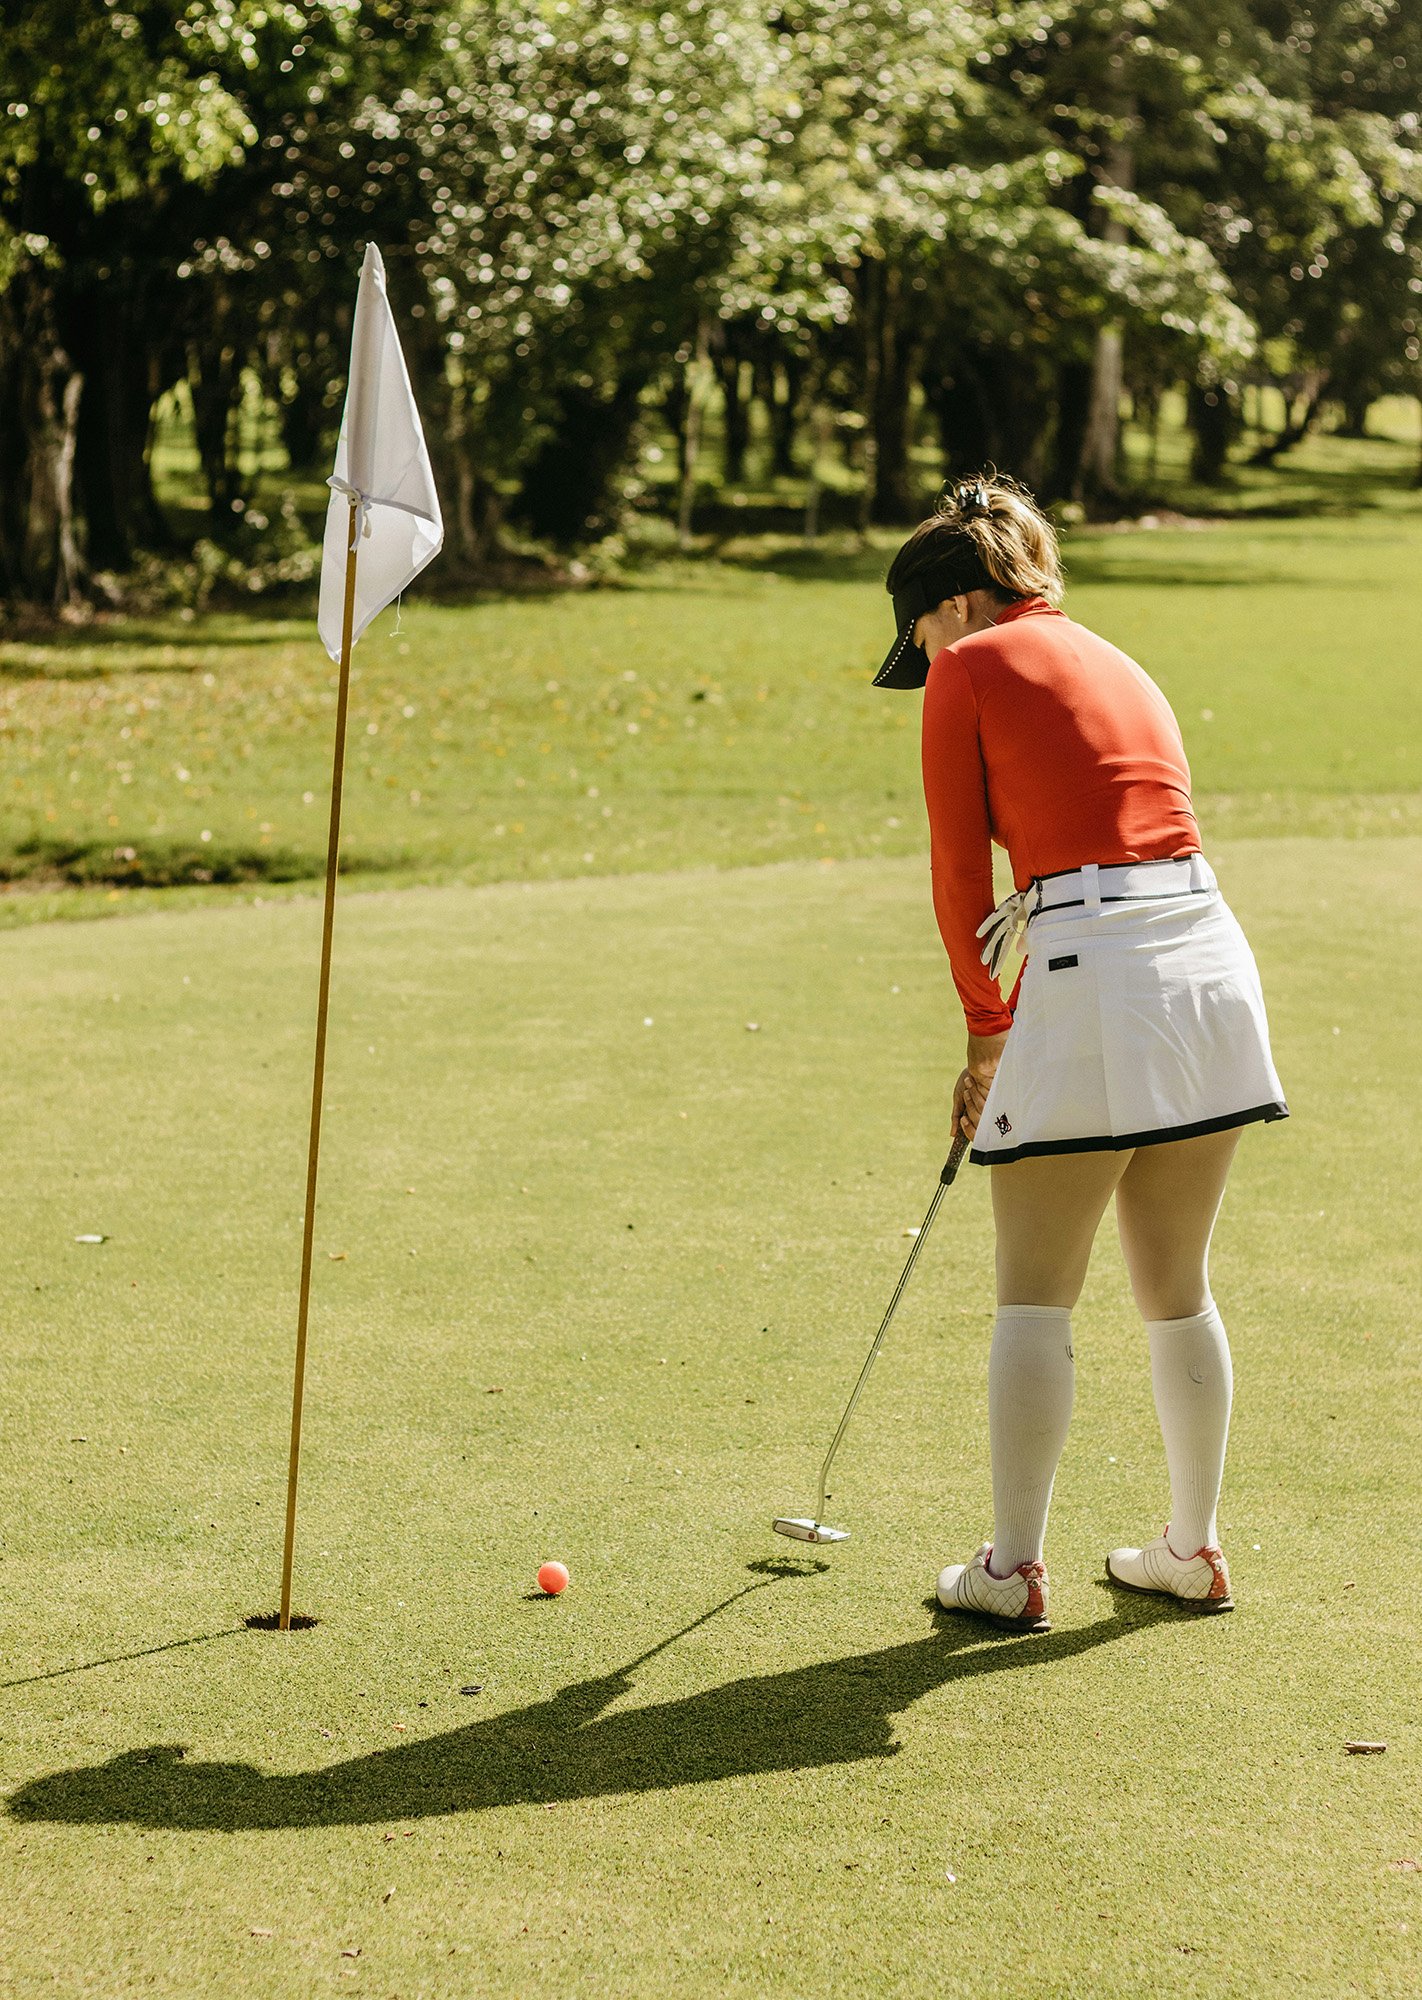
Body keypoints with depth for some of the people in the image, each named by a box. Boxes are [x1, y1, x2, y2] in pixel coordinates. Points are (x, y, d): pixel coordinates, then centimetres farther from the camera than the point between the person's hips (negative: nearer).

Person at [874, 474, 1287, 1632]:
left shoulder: (970, 670, 3)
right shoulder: (1119, 665, 24)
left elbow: (960, 877, 1)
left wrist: (987, 1030, 15)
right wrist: (1014, 1036, 27)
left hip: (1095, 974, -7)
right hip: (1212, 961, 7)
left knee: (1036, 1298, 5)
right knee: (1177, 1290, 17)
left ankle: (1014, 1569, 10)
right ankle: (1194, 1550, 25)